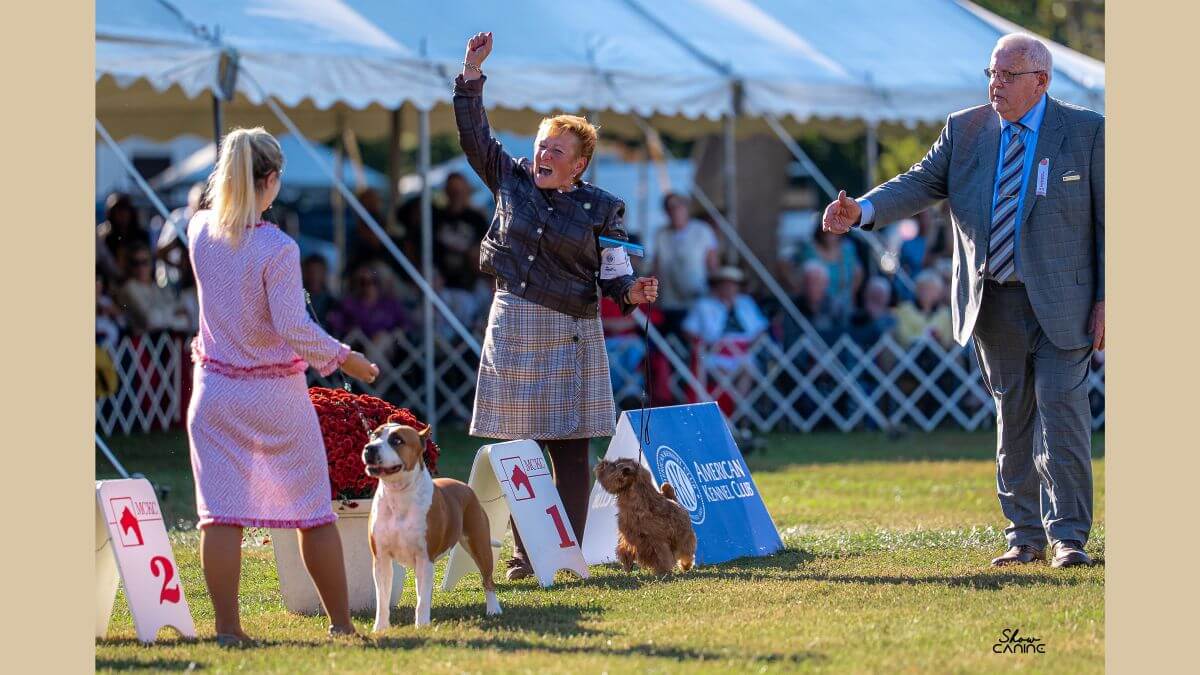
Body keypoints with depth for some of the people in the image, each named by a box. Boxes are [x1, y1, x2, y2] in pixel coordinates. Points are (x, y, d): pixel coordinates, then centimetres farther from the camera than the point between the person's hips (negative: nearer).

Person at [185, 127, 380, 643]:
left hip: (216, 391, 3)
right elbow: (293, 329, -19)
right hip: (276, 392, -3)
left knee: (220, 510, 3)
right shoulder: (277, 249, -19)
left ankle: (227, 626, -1)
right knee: (313, 510, 9)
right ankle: (340, 621, 17)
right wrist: (344, 358, -7)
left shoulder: (199, 232, -3)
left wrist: (228, 183, 21)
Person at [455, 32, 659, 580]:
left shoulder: (601, 209, 1)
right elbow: (474, 135, 12)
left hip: (571, 334, -2)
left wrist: (632, 291, -21)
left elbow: (613, 274, 0)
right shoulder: (512, 180, 8)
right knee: (516, 448, 1)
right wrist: (472, 72, 7)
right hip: (513, 328, 2)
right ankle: (524, 554, 6)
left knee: (570, 449, -3)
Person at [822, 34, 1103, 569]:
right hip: (993, 303, 4)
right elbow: (922, 182, -1)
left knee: (1061, 409, -9)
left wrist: (1106, 299, -6)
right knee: (1012, 416, 8)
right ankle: (1025, 535, 14)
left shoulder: (1087, 132, -1)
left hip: (1061, 301, -4)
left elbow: (1108, 219, 0)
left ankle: (1067, 536, -4)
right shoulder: (964, 130, 8)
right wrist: (863, 210, -19)